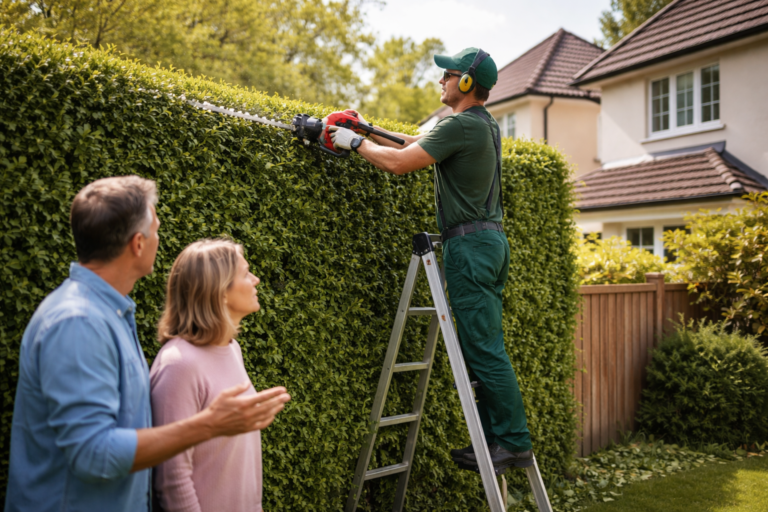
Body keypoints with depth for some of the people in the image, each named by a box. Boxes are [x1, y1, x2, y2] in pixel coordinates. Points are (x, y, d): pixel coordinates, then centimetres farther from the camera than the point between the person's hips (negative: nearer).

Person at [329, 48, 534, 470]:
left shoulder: (461, 125, -12)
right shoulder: (486, 125, 19)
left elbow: (399, 162, -17)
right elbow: (420, 143, 24)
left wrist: (356, 142, -1)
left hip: (470, 243, -10)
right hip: (491, 240, 10)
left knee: (484, 351, -6)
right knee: (484, 349, 11)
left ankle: (515, 443, 1)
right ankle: (493, 439, 17)